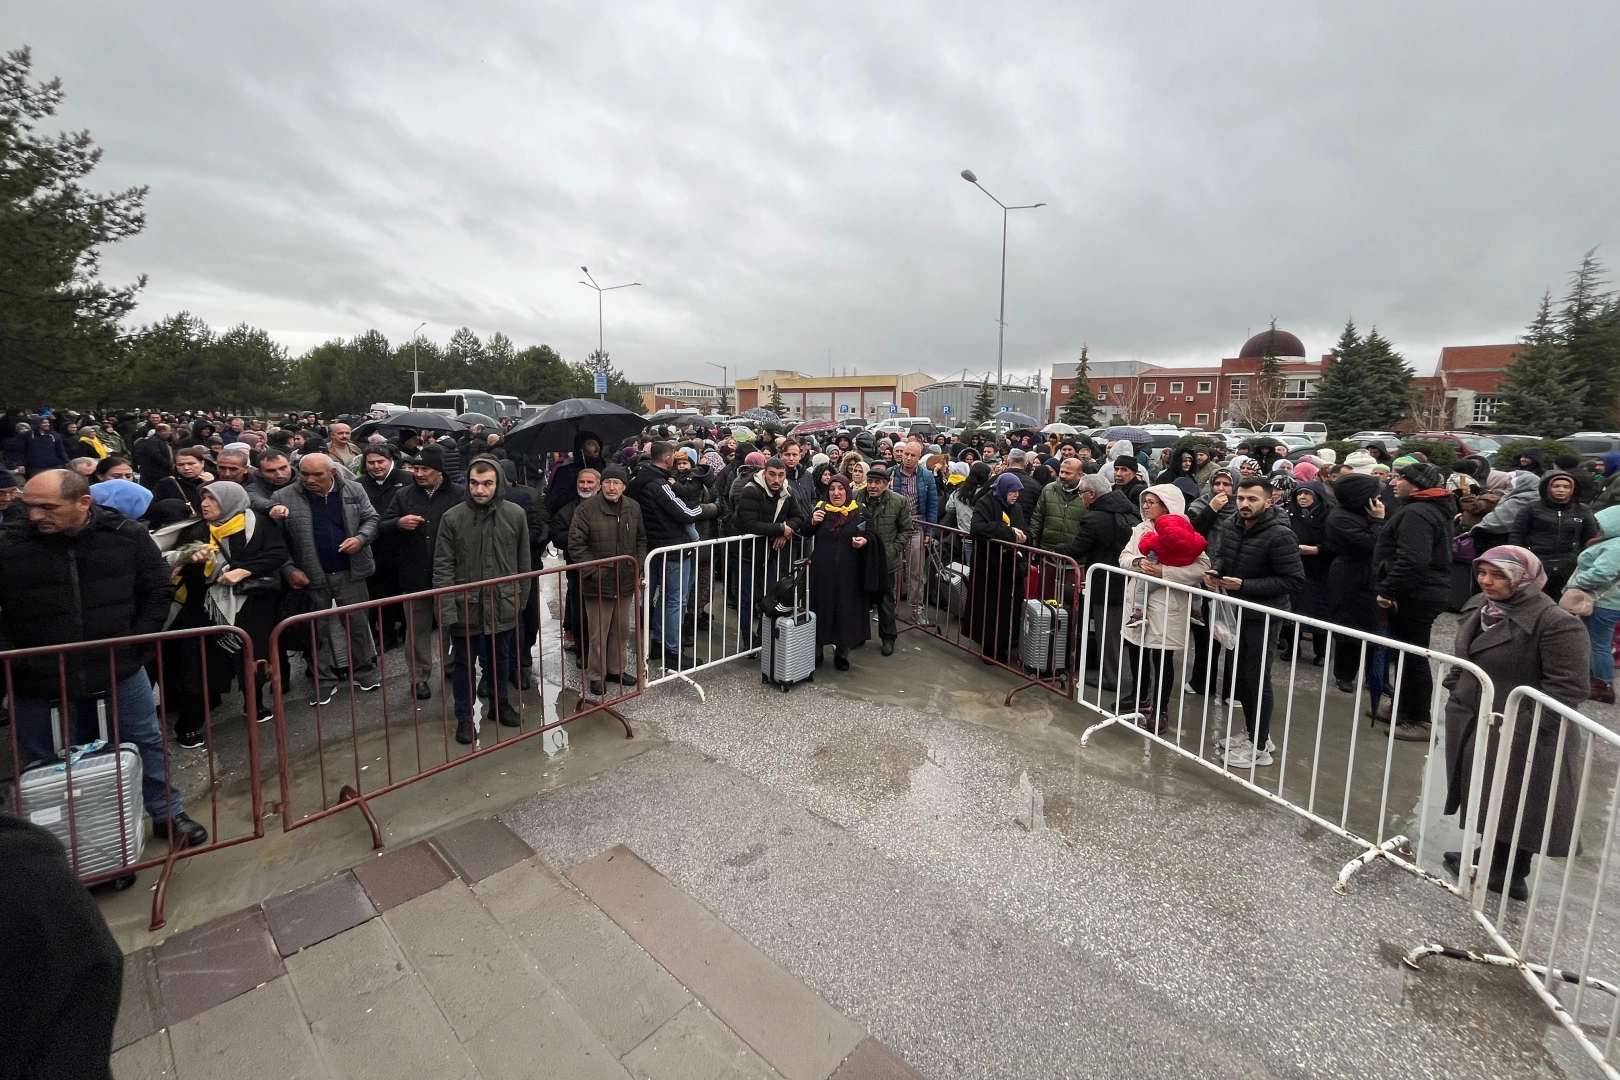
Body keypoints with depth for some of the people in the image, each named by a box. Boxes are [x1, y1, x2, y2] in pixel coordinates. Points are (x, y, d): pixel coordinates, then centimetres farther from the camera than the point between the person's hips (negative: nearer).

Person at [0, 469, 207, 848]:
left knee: (147, 742, 14)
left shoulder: (126, 534, -8)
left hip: (119, 669, 1)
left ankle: (168, 815, 31)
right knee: (47, 766, 13)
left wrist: (140, 642, -3)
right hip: (38, 681, 0)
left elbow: (159, 589, 3)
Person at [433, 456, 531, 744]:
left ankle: (501, 703, 40)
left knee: (501, 658, 19)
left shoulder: (516, 514, -5)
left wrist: (521, 598, 6)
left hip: (503, 604, 2)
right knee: (463, 663, 12)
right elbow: (443, 567, -8)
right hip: (465, 606, -1)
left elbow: (523, 562, 4)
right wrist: (447, 609, -13)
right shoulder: (452, 517, -10)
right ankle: (464, 716, 29)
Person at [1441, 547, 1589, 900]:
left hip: (1521, 735, -7)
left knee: (1514, 807, 8)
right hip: (1470, 724, 7)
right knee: (1485, 798, 20)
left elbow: (1568, 687, -19)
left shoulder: (1556, 623, -20)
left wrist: (1524, 729, -21)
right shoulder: (1477, 605, 4)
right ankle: (1490, 857, 37)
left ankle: (1509, 877, 25)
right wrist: (1453, 691, 11)